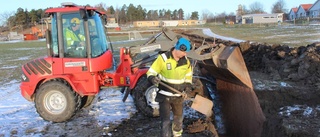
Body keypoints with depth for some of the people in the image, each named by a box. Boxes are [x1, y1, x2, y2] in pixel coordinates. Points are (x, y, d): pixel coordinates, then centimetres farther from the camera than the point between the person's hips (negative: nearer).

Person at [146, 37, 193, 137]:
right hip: (165, 96, -5)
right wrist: (153, 78, -36)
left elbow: (188, 76, 13)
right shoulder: (163, 58, -19)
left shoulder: (186, 61, -4)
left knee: (179, 117, 24)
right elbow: (151, 72, -14)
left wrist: (188, 87, -1)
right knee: (165, 121, -7)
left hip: (178, 96, 5)